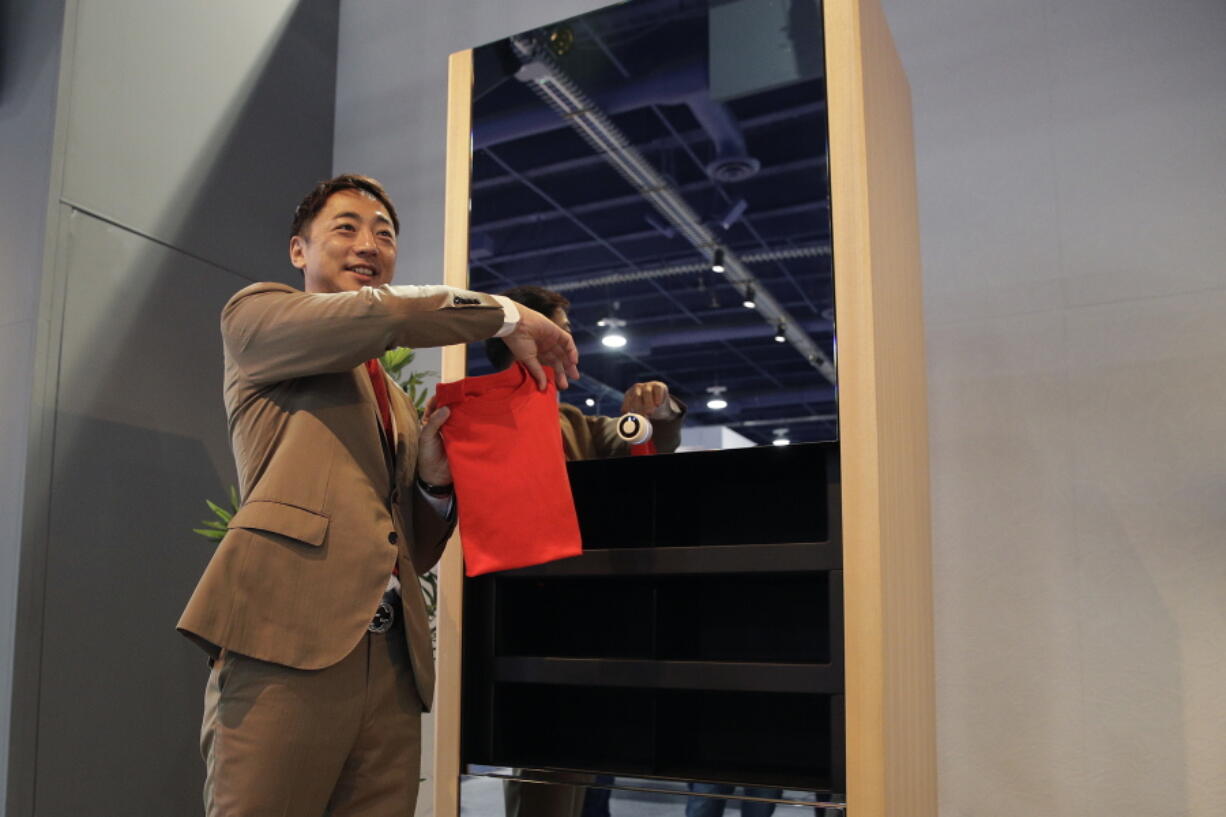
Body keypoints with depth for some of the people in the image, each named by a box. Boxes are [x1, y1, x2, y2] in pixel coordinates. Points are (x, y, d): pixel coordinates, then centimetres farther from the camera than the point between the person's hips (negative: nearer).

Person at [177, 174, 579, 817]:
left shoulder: (397, 401, 26)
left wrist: (434, 479, 4)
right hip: (288, 641, -6)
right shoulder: (255, 314, 11)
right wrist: (506, 315, 2)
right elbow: (373, 314, -12)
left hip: (394, 663, 6)